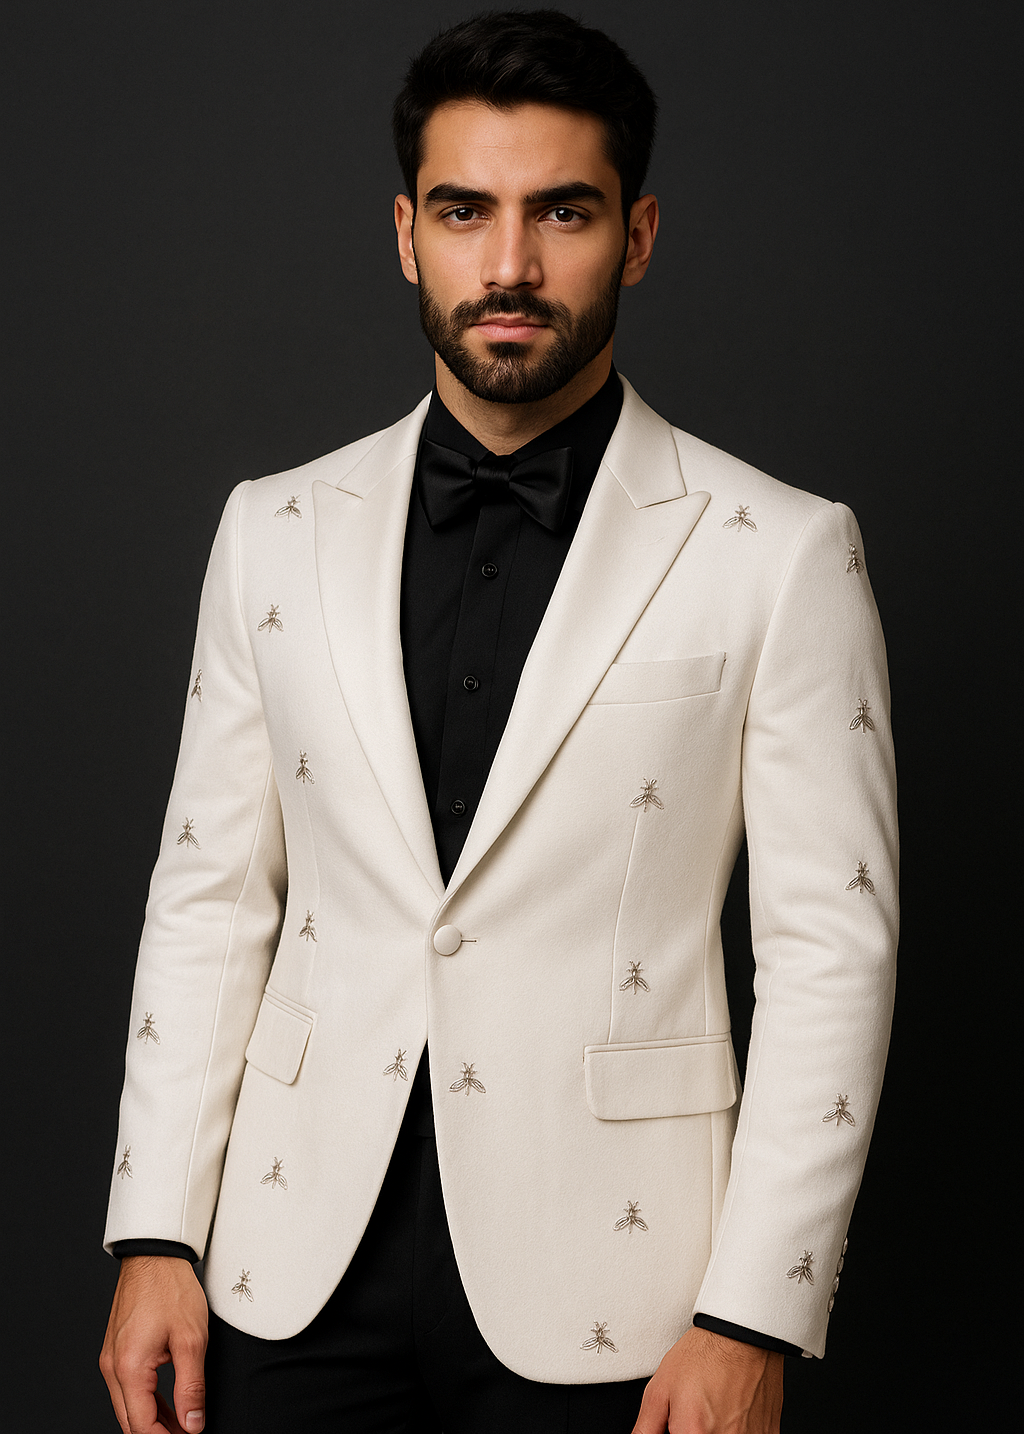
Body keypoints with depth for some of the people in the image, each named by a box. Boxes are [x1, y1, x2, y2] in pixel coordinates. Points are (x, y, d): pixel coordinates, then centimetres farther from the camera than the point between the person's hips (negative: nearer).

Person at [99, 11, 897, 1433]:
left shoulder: (780, 554, -4)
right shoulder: (277, 531, 6)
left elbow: (832, 945, -6)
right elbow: (211, 894, 8)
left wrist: (752, 1317, -10)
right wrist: (156, 1233, 2)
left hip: (599, 1283, -2)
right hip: (303, 1264, 3)